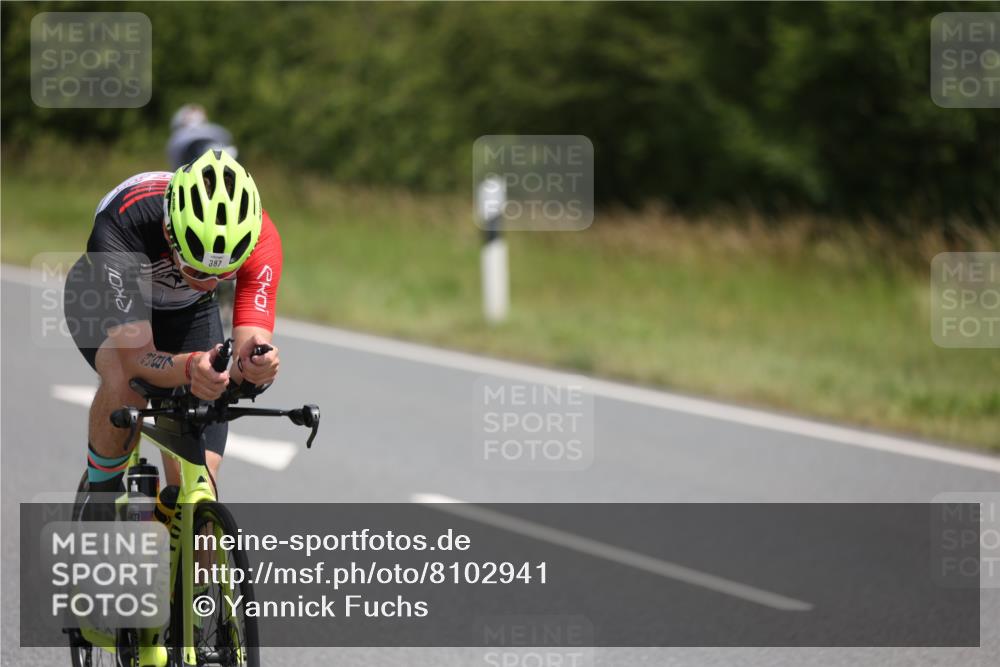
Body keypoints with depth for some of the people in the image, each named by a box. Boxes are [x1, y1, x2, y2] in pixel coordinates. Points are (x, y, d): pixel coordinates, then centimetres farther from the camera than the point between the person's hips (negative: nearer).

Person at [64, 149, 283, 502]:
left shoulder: (260, 238, -35)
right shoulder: (122, 228, -43)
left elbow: (252, 343, -37)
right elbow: (138, 361, -44)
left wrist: (257, 363, -61)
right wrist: (191, 367, -65)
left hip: (187, 311, 2)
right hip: (101, 299, -2)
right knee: (126, 382, -37)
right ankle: (100, 493, -12)